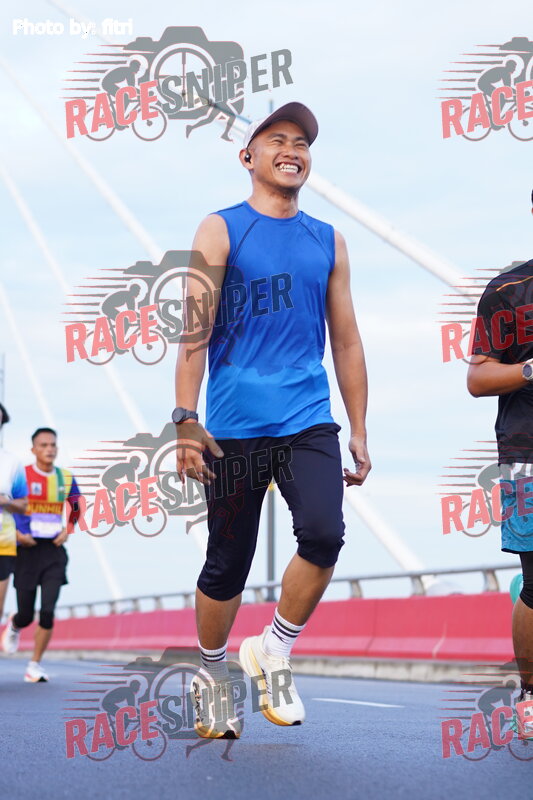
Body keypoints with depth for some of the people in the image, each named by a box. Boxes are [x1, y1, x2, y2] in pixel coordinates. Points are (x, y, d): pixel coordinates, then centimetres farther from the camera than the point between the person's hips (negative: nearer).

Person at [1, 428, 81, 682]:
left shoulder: (66, 478, 6)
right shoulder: (21, 475, -6)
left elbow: (76, 509, 22)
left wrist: (67, 530, 6)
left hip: (54, 550, 2)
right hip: (28, 549, -2)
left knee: (48, 612, -10)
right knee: (26, 614, 3)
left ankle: (35, 666, 5)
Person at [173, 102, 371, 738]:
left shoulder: (328, 242, 14)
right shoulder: (221, 231, 3)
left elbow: (346, 342, 17)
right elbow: (195, 328, -5)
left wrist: (359, 434, 13)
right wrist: (186, 420, -14)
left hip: (309, 422, 2)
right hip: (234, 427, -2)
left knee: (324, 533, -20)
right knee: (227, 562, 4)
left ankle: (273, 651, 3)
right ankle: (212, 675, 27)